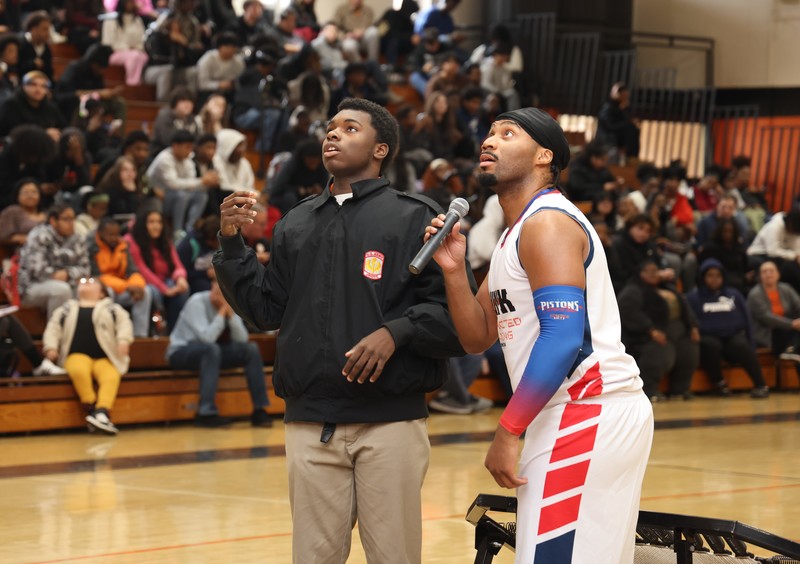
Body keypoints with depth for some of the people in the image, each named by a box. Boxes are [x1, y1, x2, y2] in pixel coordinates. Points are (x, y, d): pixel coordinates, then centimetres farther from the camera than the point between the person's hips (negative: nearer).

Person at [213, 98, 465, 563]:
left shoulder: (415, 218, 0)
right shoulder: (296, 224, 17)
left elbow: (455, 313, -6)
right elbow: (266, 311, 14)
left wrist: (397, 332, -21)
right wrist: (232, 244, 4)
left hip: (390, 421, -4)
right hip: (310, 423, 4)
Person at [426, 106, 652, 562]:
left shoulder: (547, 222, -11)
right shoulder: (517, 233, 20)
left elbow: (563, 337, -22)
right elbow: (478, 338, 19)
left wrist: (509, 431, -20)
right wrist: (453, 268, 2)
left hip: (589, 412, -10)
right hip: (575, 416, 10)